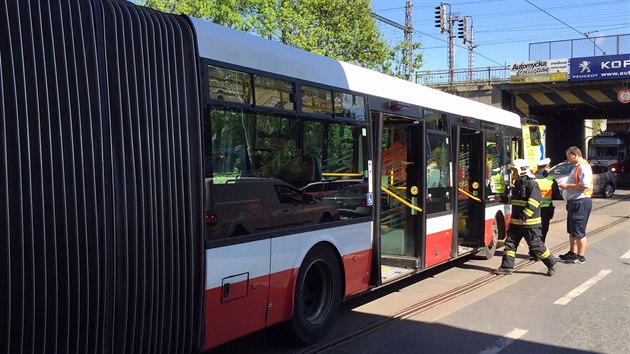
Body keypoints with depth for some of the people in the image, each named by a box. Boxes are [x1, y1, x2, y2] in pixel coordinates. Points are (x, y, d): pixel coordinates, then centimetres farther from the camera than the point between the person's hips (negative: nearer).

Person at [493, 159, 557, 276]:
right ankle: (506, 267, 10)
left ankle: (552, 264, 16)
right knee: (510, 243, 6)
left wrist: (524, 217, -25)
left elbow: (533, 203, -22)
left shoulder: (531, 184, -15)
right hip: (516, 222, 9)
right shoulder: (518, 184, 14)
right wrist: (502, 199, 14)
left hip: (530, 223, -9)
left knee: (536, 246, -1)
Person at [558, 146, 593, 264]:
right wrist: (566, 186, 10)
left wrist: (567, 186, -18)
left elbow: (584, 185, -25)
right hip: (574, 202, 11)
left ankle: (581, 257, 3)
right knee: (571, 230, 18)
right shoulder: (577, 167, 17)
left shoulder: (583, 167, -16)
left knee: (578, 231, -4)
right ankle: (572, 253, 29)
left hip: (581, 202, -11)